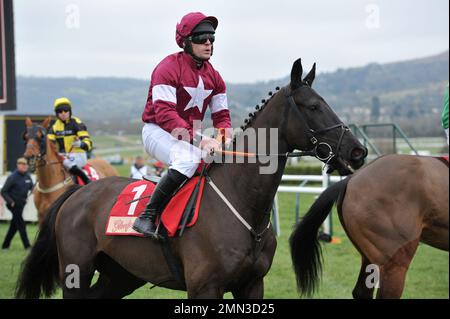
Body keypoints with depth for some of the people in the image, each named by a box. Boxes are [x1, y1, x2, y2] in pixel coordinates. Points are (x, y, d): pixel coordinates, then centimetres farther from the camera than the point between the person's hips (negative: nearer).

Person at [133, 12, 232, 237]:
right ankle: (147, 217, -33)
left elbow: (221, 115, 11)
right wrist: (199, 140, -34)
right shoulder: (168, 68, -14)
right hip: (158, 131, -8)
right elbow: (164, 113, -25)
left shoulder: (213, 76, 9)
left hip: (190, 135, 8)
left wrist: (227, 139, -13)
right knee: (189, 159, -36)